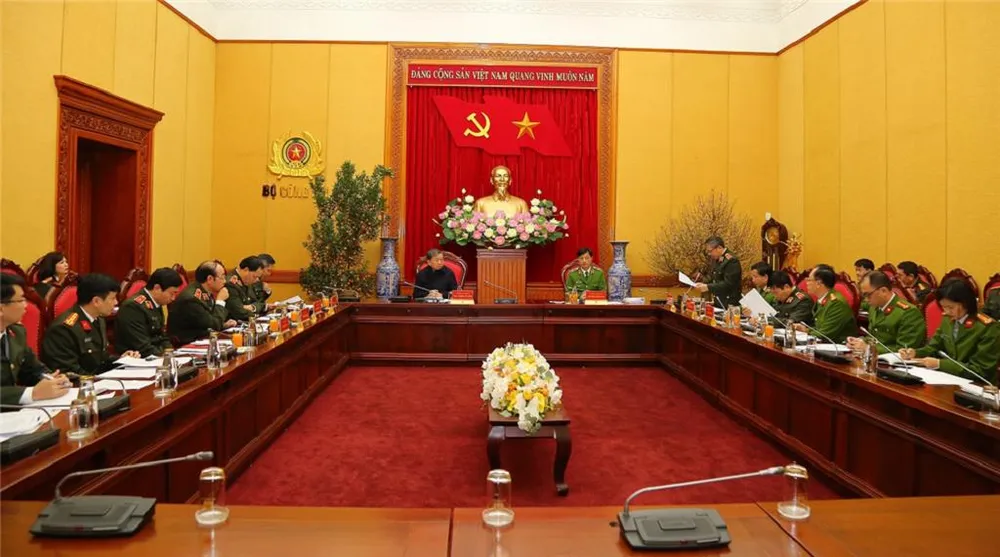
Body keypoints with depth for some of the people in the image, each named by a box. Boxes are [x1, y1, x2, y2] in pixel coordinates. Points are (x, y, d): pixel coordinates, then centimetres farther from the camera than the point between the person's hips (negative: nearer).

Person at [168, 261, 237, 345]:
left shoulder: (205, 292, 2)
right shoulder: (191, 298, -23)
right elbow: (214, 325, -19)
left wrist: (223, 324, -3)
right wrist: (220, 301, -12)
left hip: (199, 340, 8)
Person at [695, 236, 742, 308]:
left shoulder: (731, 260, -15)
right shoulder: (716, 259, 12)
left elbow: (728, 284, -22)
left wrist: (708, 287, -26)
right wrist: (704, 284, 0)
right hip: (718, 302, 8)